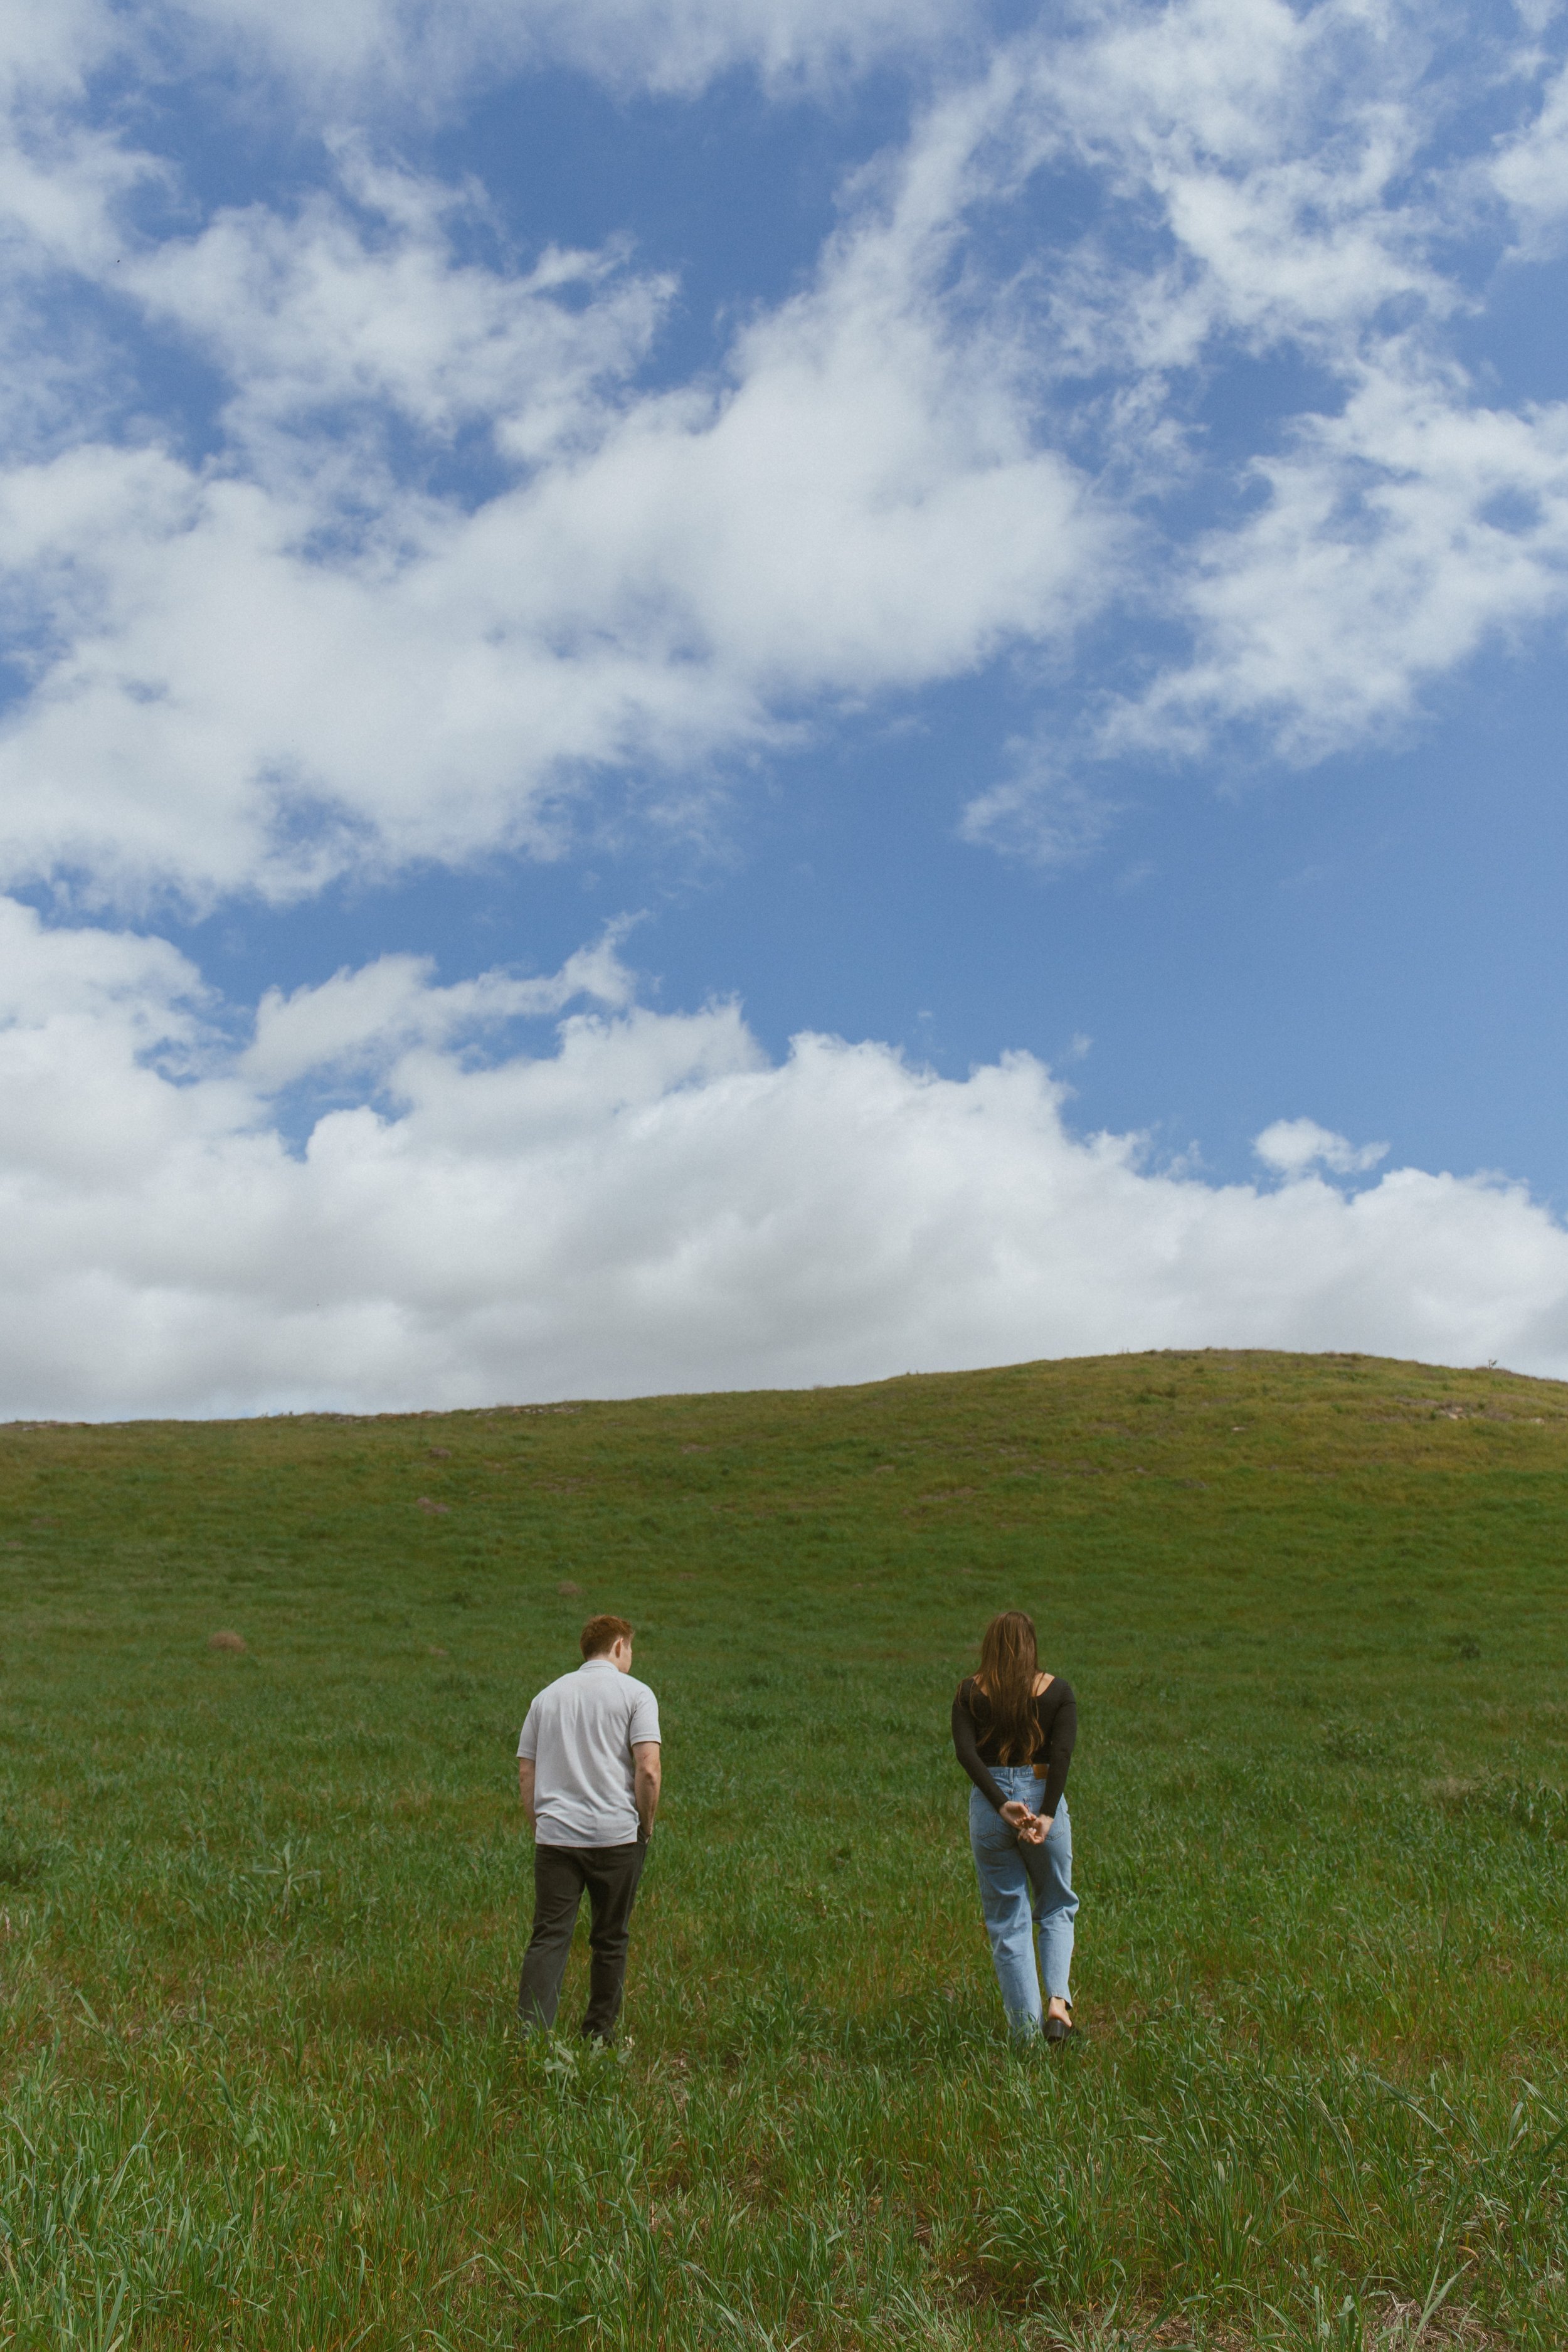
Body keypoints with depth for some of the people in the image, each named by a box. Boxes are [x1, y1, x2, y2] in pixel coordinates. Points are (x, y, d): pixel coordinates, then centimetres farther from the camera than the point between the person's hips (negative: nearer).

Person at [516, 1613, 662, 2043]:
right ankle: (600, 2034, 19)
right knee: (609, 1942, 11)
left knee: (548, 1937, 1)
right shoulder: (635, 1693, -1)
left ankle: (531, 2027, -12)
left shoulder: (547, 1696, 13)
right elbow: (648, 1770, -11)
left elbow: (526, 1774, 12)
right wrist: (646, 1827, 1)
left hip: (554, 1835, 3)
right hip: (616, 1835, -3)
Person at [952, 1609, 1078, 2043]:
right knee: (1057, 1908, 20)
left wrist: (1003, 1805, -18)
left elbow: (965, 1752, -13)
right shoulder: (1057, 1690, -1)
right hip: (1043, 1797, 0)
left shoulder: (970, 1692, 0)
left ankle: (1026, 2031, 13)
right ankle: (1058, 1998, -1)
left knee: (1006, 1920, 12)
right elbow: (1062, 1751, -14)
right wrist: (1047, 1814, -19)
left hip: (988, 1805, 0)